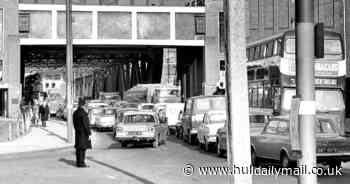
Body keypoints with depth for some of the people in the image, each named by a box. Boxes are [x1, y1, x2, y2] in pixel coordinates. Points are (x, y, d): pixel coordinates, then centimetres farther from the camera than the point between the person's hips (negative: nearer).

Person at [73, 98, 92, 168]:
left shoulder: (75, 113, 8)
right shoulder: (83, 113, -19)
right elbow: (86, 124, -19)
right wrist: (89, 133, -14)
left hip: (78, 133, 9)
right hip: (83, 133, -9)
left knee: (78, 148, 13)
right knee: (82, 148, -3)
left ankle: (78, 162, 21)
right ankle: (81, 163, -1)